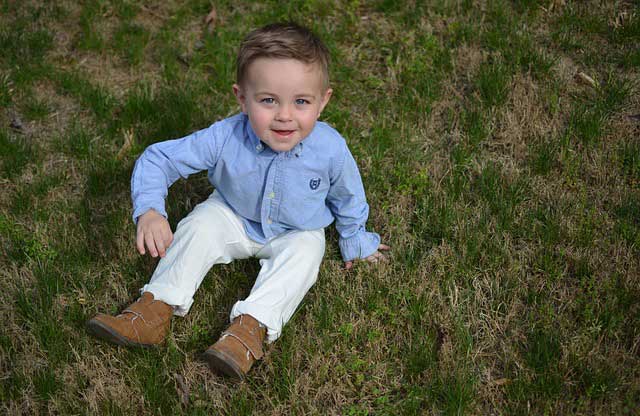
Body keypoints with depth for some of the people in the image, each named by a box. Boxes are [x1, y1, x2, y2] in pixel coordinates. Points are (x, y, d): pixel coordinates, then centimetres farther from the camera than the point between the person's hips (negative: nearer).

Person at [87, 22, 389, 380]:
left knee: (302, 255, -28)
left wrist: (355, 242, 7)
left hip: (298, 232, -1)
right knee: (198, 226, -18)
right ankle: (156, 309, -14)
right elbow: (159, 157, -24)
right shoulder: (224, 139, -32)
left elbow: (348, 196, -8)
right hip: (234, 218, 1)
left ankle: (251, 327, -31)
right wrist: (150, 210, -41)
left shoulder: (331, 149, -30)